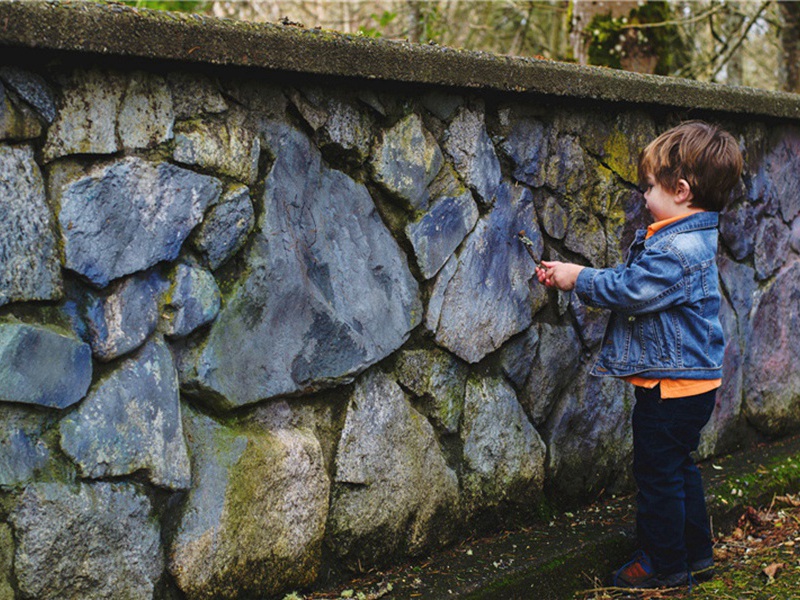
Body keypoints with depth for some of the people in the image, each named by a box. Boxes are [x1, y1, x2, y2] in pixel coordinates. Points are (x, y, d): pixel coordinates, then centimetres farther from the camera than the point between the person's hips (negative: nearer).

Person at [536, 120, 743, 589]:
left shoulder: (677, 250, -24)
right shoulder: (690, 238, 10)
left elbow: (628, 290, -23)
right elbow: (633, 283, 15)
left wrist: (579, 278, -9)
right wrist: (571, 276, 10)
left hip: (671, 385, -10)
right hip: (692, 380, 10)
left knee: (658, 473, 2)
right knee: (679, 468, 20)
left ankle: (664, 566, 14)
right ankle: (696, 555, 31)